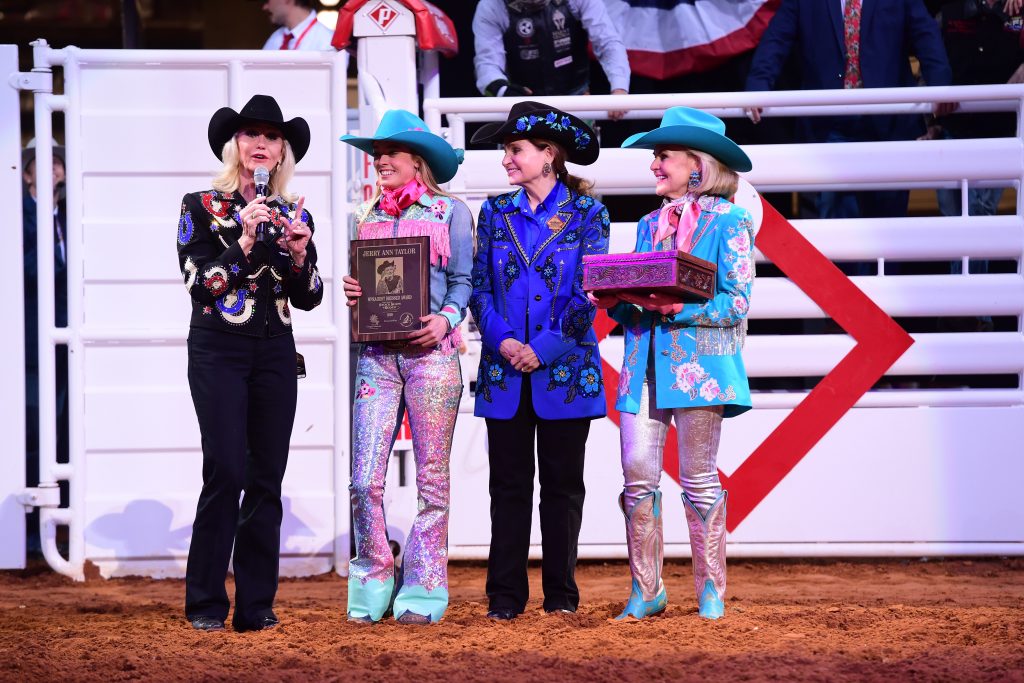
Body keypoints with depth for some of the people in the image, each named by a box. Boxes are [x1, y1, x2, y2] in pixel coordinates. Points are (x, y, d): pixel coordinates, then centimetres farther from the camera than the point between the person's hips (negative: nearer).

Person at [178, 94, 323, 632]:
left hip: (275, 351, 4)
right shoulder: (202, 206, 1)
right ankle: (206, 603, -2)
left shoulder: (294, 214, 11)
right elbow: (199, 284, -8)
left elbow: (309, 299, 10)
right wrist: (245, 241, -17)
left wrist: (300, 252, -8)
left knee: (268, 478, 2)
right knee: (227, 471, -12)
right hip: (218, 349, -4)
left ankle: (256, 603, 7)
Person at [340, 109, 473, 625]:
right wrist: (351, 292, -3)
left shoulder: (451, 212, 6)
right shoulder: (369, 216, 16)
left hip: (430, 352, -3)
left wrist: (446, 319, -14)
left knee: (431, 478, 0)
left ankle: (422, 592, 7)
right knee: (365, 480, -5)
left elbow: (463, 281, 3)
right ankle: (372, 588, 6)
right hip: (376, 354, 3)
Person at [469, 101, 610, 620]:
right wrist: (502, 340, -10)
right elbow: (480, 286, 7)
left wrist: (544, 350, -13)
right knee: (508, 483, 2)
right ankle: (505, 596, 5)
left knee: (562, 482, 3)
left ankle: (561, 595, 9)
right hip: (505, 370, 3)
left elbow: (589, 292, -5)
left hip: (565, 368, -3)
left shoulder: (586, 212, 1)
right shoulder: (496, 212, 11)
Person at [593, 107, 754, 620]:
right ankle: (646, 589, 5)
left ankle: (712, 591, 5)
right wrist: (617, 302, -3)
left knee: (698, 480, -3)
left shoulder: (729, 221, 0)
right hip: (645, 363, 5)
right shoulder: (650, 225, 19)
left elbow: (736, 302, -8)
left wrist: (677, 307, -19)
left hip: (699, 362, -5)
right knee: (637, 476, -2)